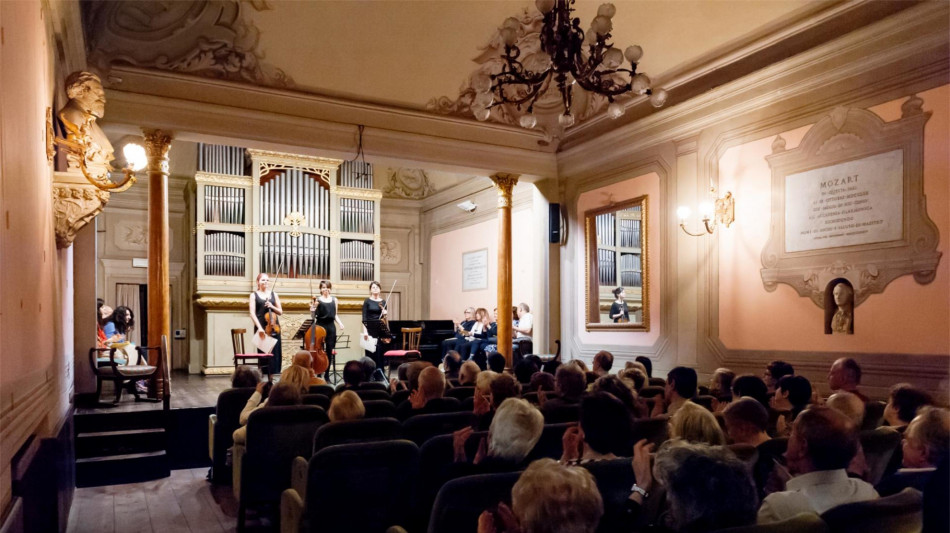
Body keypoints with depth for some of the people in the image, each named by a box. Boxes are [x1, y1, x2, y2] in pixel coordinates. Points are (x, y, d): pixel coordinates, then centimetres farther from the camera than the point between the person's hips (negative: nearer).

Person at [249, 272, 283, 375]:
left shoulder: (274, 294, 13)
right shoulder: (254, 295, 5)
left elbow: (280, 312, 13)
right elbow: (252, 313, -5)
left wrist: (272, 306, -7)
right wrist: (259, 328, -16)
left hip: (274, 327, 3)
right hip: (261, 328, -3)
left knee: (275, 353, -2)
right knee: (263, 353, -4)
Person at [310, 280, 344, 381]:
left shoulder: (334, 300, 10)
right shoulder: (317, 299, 0)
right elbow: (313, 316, -1)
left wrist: (340, 323, 2)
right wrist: (312, 308, -18)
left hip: (331, 326, 3)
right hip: (320, 325, -3)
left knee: (329, 351, 5)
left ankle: (327, 374, 14)